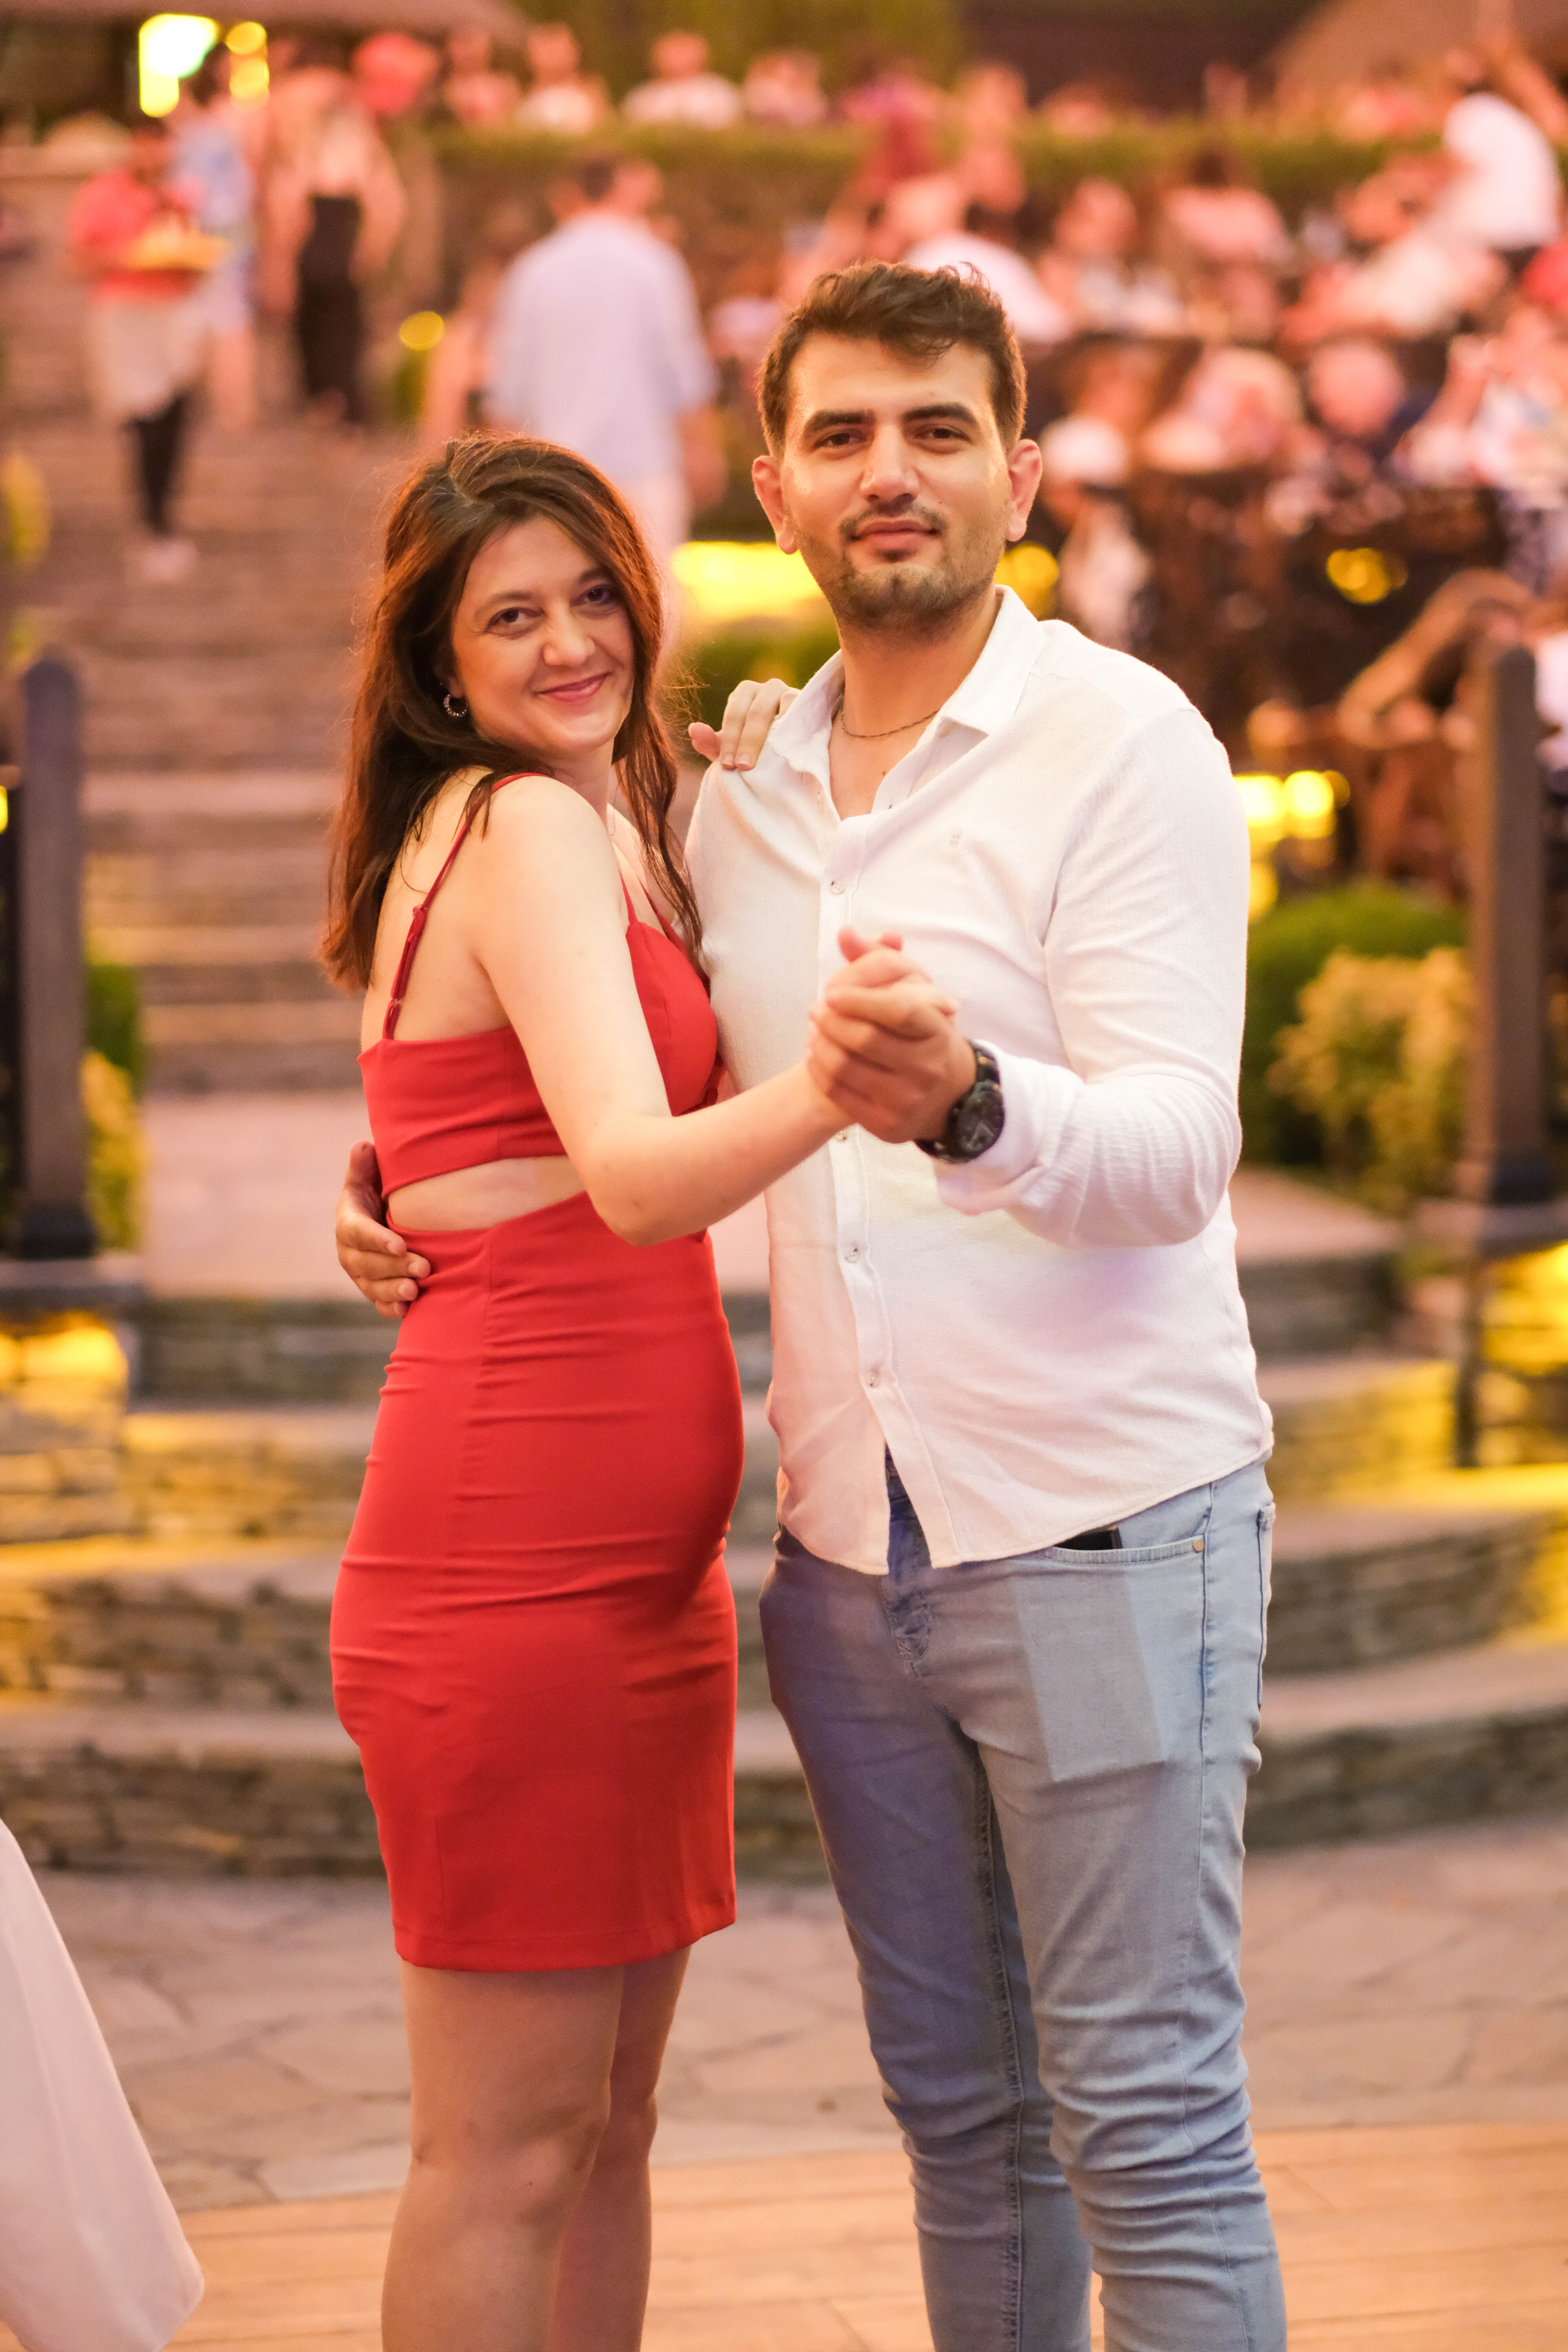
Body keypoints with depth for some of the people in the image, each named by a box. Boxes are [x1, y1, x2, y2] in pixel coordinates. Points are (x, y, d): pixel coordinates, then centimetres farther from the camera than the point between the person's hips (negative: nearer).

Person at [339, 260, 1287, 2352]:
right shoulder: (740, 798, 12)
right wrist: (414, 1191, 11)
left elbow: (1180, 1152, -18)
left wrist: (966, 1104, -38)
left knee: (1145, 2128, -2)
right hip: (850, 1551, 6)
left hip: (1098, 1530, -6)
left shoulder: (1121, 746, -7)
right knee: (958, 2106, 15)